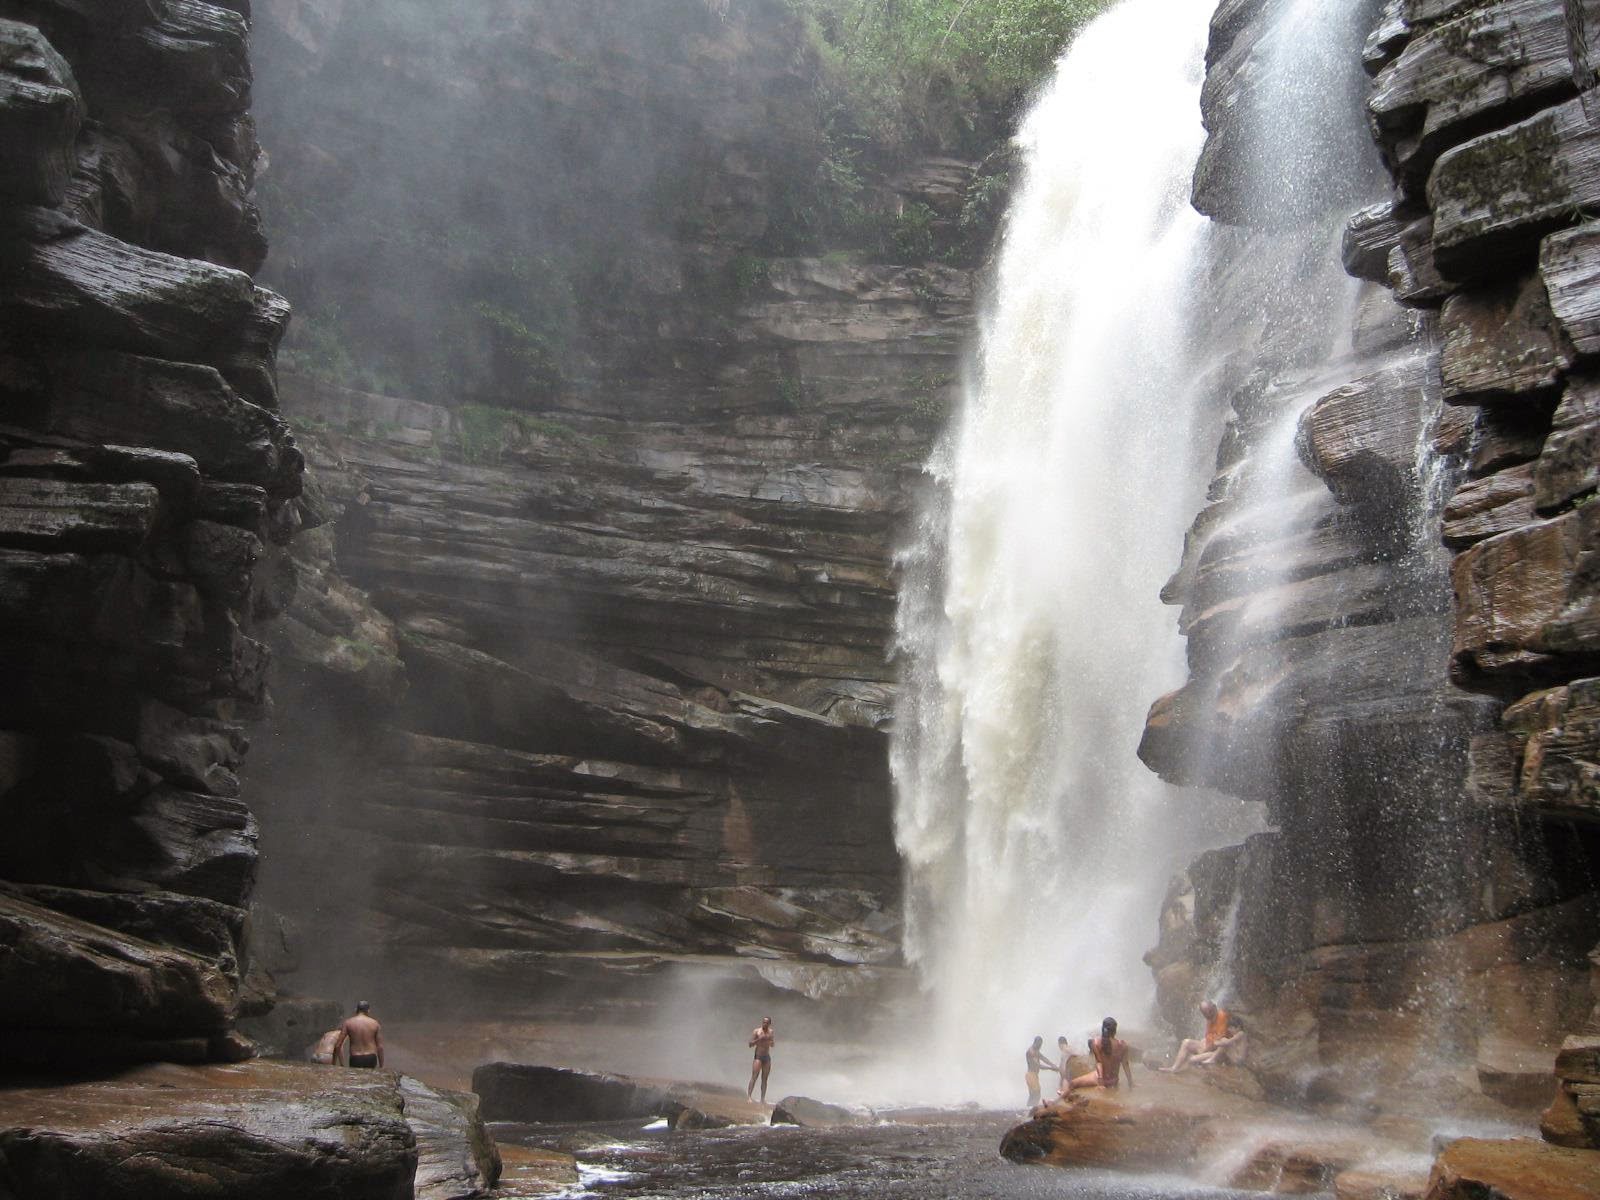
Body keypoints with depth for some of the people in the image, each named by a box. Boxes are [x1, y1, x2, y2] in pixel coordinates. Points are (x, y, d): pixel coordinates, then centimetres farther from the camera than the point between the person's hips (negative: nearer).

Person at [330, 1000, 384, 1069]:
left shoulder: (348, 1023, 2)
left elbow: (338, 1045, 0)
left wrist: (334, 1064, 8)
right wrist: (381, 1067, 10)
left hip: (355, 1060, -1)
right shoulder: (375, 1024, 4)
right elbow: (380, 1046, 4)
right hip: (371, 1059, 1)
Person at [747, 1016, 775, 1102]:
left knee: (764, 1079, 3)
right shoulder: (757, 1031, -5)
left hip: (767, 1057, 5)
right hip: (758, 1056, -5)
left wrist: (770, 1040, -7)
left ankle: (763, 1098, 5)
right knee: (754, 1077, -14)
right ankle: (748, 1096, -17)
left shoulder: (770, 1032, 9)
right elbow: (750, 1044, -7)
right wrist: (759, 1039, -21)